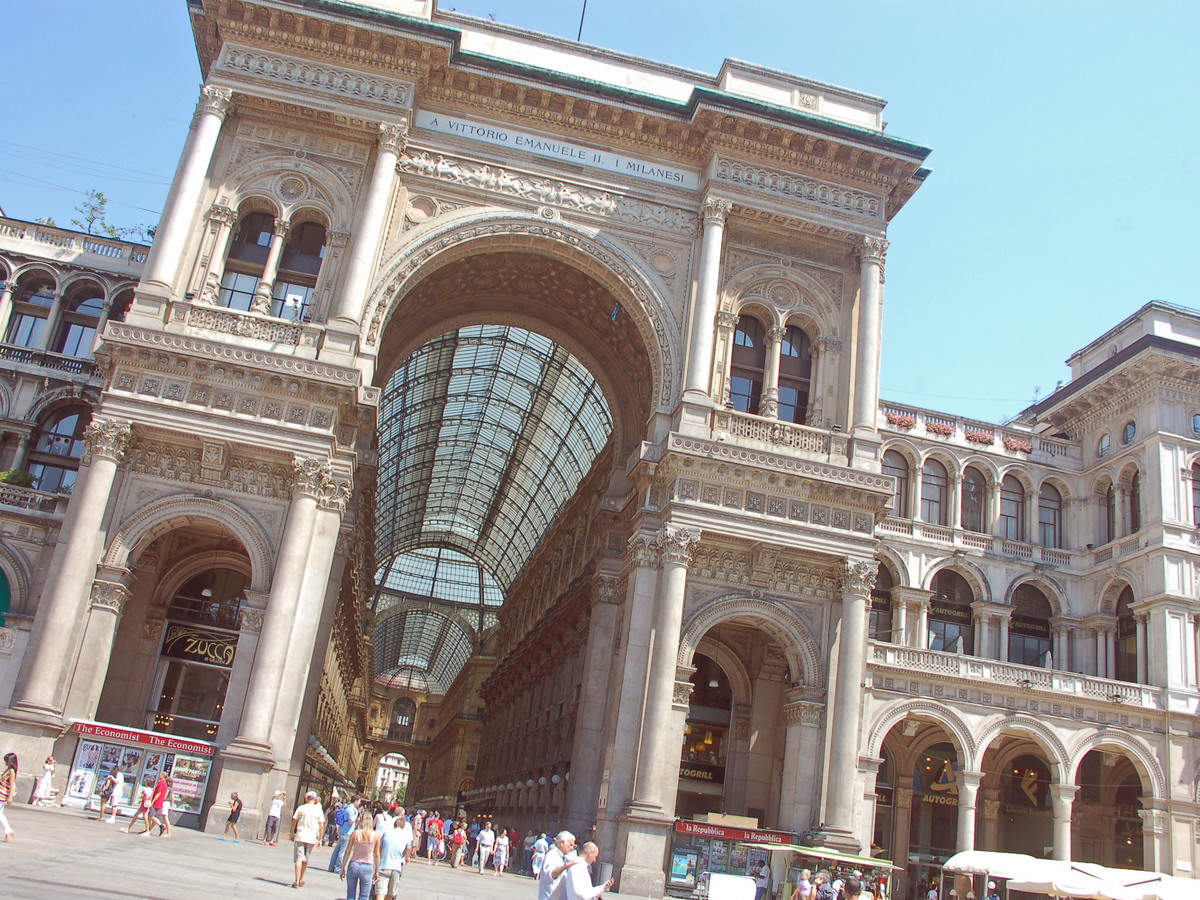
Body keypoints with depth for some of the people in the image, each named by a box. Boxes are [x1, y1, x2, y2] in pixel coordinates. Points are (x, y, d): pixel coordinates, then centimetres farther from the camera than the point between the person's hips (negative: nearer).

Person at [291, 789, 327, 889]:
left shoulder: (301, 808, 0)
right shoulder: (318, 810, 1)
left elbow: (294, 821, 1)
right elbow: (321, 826, 0)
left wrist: (292, 834, 13)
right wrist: (320, 839, 8)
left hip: (300, 836, -1)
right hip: (311, 838, 1)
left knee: (299, 859, -1)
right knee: (305, 860, 16)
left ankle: (297, 881, -10)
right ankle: (301, 880, 25)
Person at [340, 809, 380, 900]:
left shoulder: (355, 833, -7)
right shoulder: (375, 835, -7)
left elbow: (347, 852, -2)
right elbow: (377, 855, 0)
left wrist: (343, 868, 9)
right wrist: (377, 871, 10)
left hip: (353, 865, 1)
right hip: (367, 867, -1)